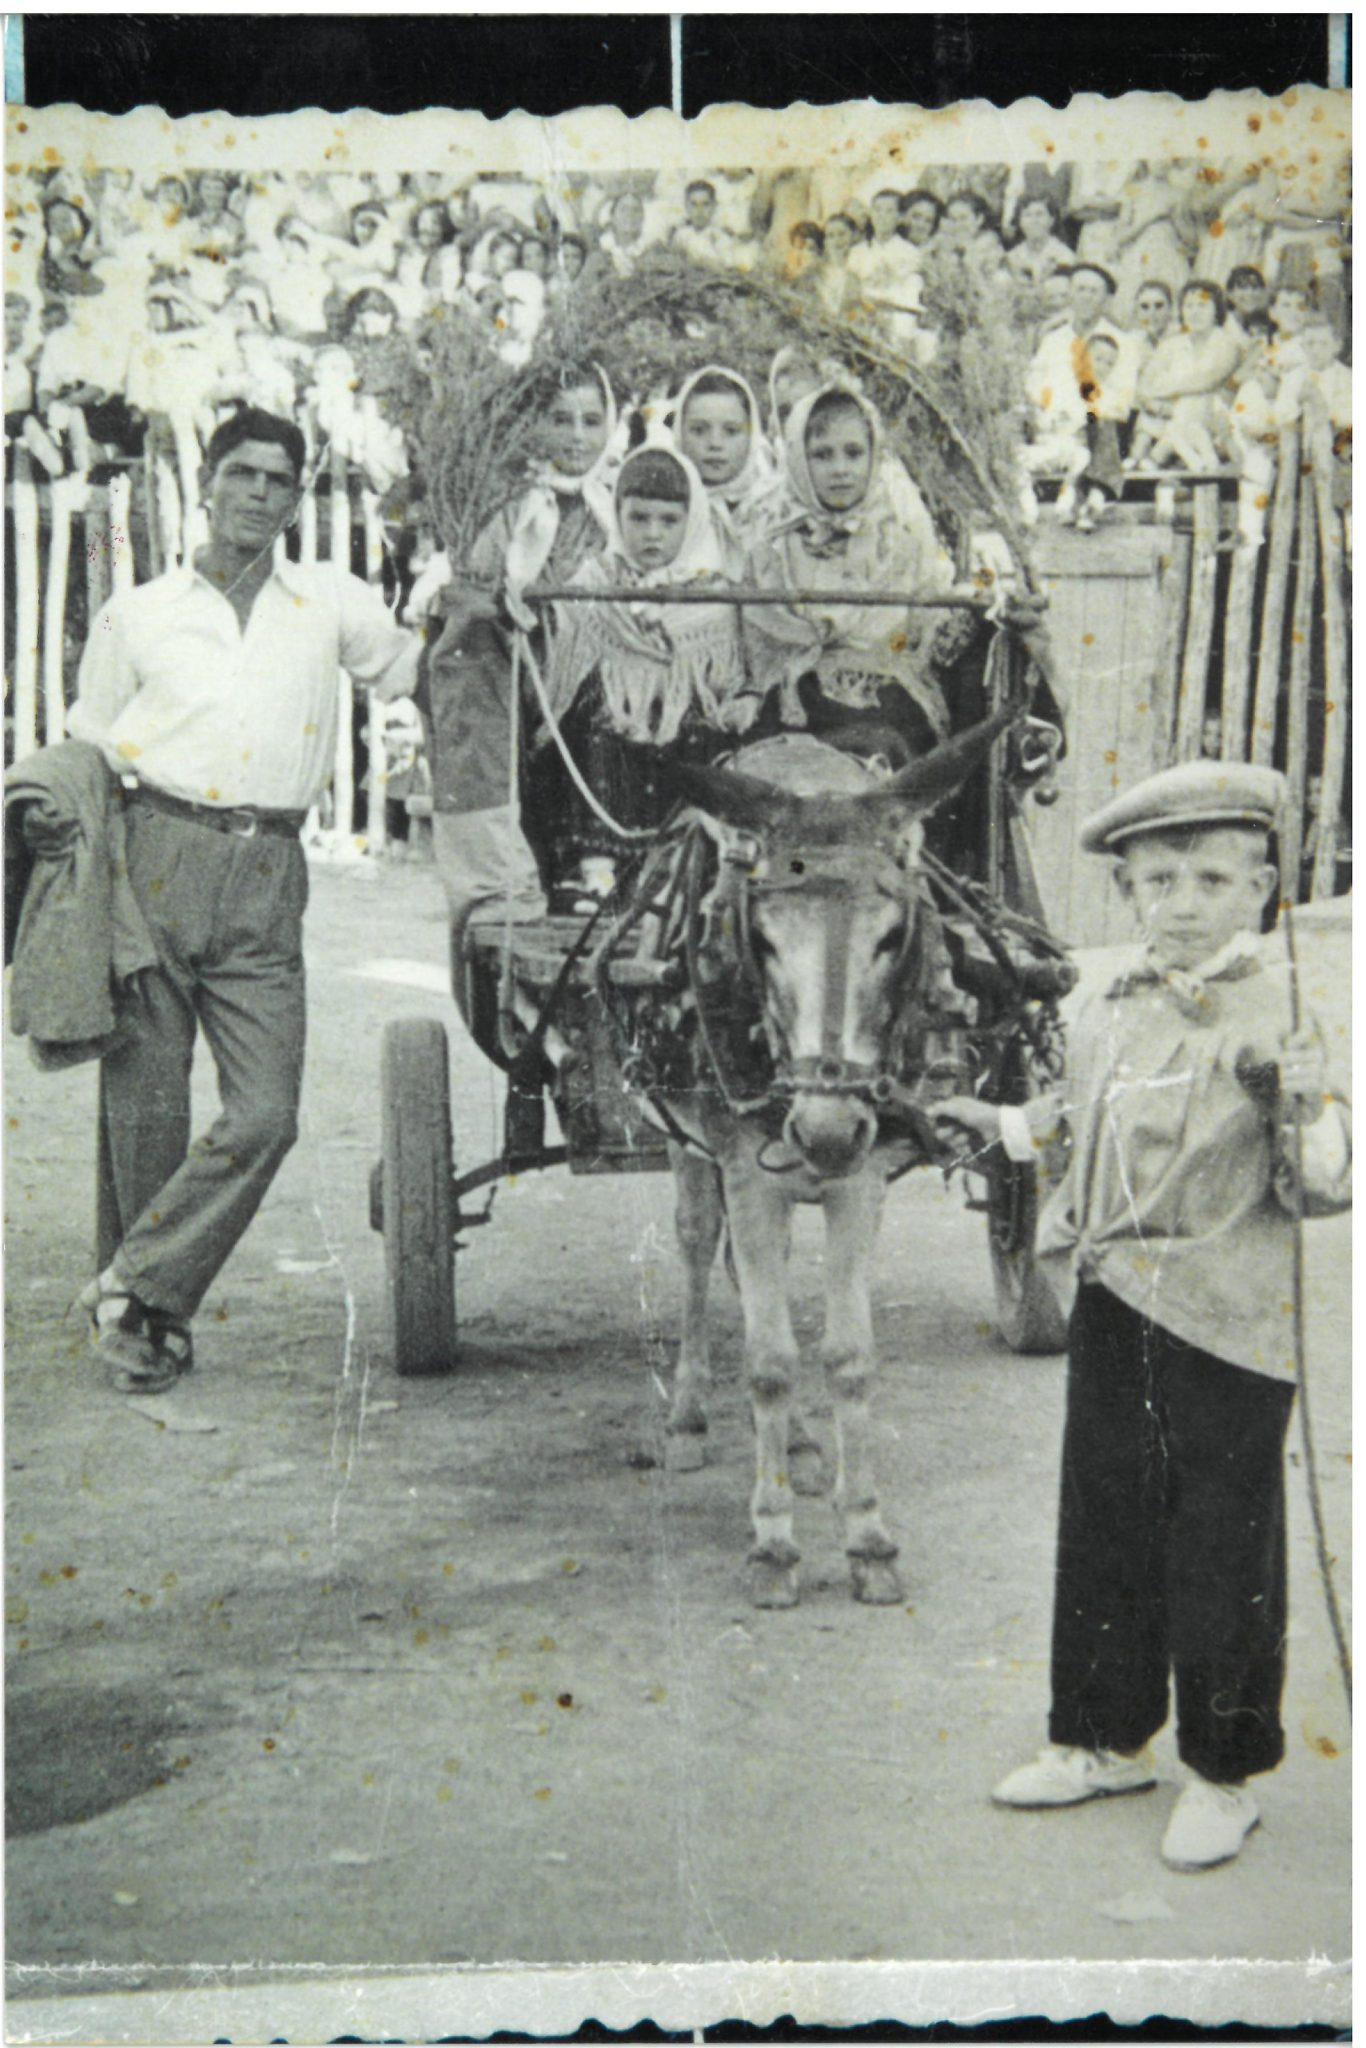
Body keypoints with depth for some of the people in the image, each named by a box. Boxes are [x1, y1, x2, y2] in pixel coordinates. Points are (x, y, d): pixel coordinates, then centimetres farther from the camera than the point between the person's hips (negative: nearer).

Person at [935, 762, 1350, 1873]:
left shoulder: (1288, 1014, -11)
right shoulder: (1110, 1012, 6)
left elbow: (1326, 1187, -15)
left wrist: (1293, 1103, -31)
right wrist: (998, 1125, 24)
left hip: (1229, 1327, -6)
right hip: (1112, 1316, 6)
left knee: (1222, 1556, 5)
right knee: (1103, 1533, 15)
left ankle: (1225, 1775, 21)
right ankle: (1105, 1740, 32)